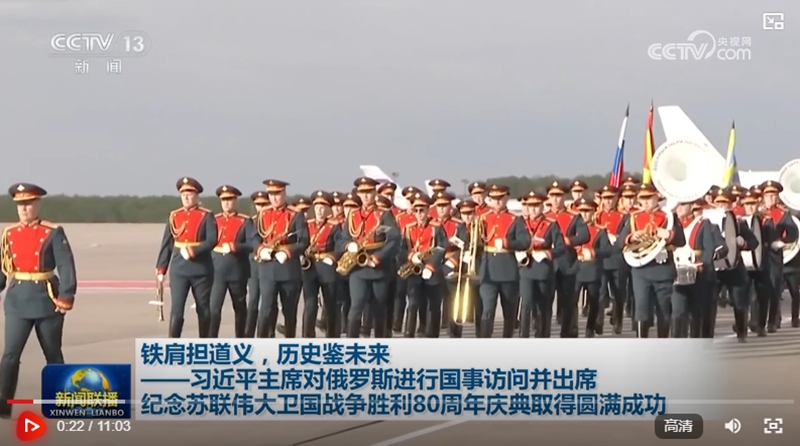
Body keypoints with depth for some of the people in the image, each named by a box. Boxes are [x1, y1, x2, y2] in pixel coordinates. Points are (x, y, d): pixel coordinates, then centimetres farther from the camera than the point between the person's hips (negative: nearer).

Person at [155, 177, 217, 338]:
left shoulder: (206, 216, -1)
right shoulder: (174, 216, 8)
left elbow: (212, 240, -13)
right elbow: (166, 244, 9)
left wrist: (193, 251, -25)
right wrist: (160, 269, 5)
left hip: (201, 269, -1)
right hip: (179, 269, 1)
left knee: (203, 309, 8)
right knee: (176, 309, -8)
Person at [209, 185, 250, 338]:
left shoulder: (244, 222, -2)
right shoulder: (214, 220, 8)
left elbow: (252, 245, -10)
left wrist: (234, 247, -23)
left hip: (238, 270, -1)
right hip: (217, 270, 1)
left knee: (240, 308, 11)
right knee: (214, 308, -10)